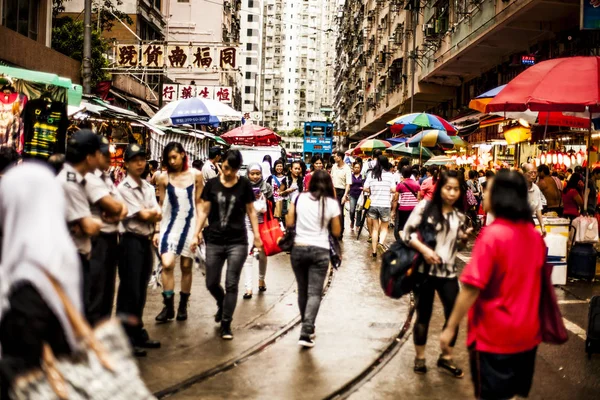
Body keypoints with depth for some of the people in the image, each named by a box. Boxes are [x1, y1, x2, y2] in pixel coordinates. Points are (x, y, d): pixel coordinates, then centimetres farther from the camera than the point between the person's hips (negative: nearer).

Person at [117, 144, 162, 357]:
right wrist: (150, 212, 3)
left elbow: (158, 216, 4)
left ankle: (138, 333, 24)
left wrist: (148, 213, -14)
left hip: (146, 242, 7)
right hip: (131, 242, -7)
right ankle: (126, 339, 5)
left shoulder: (148, 188, 12)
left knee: (141, 291, 14)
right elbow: (143, 215, -14)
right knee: (129, 291, -3)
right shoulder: (123, 188, -11)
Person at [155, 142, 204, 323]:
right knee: (167, 264, -13)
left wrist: (198, 230, -2)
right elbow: (161, 206, 6)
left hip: (189, 224, 0)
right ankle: (168, 306, 0)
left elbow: (199, 204, 2)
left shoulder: (195, 175, -1)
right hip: (169, 224, 0)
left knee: (186, 266, 5)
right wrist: (157, 230, 4)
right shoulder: (164, 178, 1)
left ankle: (183, 306, 19)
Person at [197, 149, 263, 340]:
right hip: (214, 241, 2)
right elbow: (204, 210, 4)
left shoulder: (244, 185, -2)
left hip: (237, 242, -2)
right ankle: (222, 304, 41)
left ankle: (226, 324, 8)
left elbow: (251, 211, 4)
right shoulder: (212, 184, 0)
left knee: (231, 284, -2)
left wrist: (256, 235, -1)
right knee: (211, 283, 9)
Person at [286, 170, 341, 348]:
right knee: (314, 293, 0)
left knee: (302, 291, 16)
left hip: (298, 249, 2)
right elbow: (336, 232, 2)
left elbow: (289, 222, 4)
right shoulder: (332, 203, -4)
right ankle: (306, 333, -11)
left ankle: (308, 328, 26)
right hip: (320, 251, -2)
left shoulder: (299, 198, 0)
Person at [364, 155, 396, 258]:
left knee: (375, 228, 13)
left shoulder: (371, 174, -1)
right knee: (384, 227, 13)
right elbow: (393, 190, -9)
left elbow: (365, 189, -3)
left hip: (373, 204, 2)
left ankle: (374, 251, 14)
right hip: (385, 204, -2)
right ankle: (381, 242, -15)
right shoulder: (389, 175, -6)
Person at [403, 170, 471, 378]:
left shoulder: (460, 215, 8)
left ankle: (446, 357, 23)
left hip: (448, 272, 4)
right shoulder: (425, 206, -8)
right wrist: (424, 250, -23)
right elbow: (407, 233, -11)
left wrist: (465, 238, -5)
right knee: (424, 315, 8)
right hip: (425, 269, -4)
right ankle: (420, 357, 25)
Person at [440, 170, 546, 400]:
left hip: (495, 335, -6)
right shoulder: (534, 235, 2)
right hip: (527, 333, 6)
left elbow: (472, 288, -21)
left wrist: (450, 328, -12)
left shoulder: (493, 235, -19)